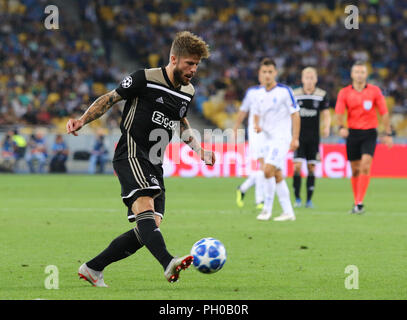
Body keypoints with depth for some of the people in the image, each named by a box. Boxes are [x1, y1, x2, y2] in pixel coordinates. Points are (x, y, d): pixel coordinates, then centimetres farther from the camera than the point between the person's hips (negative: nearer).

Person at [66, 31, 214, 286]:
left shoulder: (187, 92, 14)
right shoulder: (146, 79, -7)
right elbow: (110, 98, 1)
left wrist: (198, 149, 21)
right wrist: (82, 120, -11)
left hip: (154, 165, 8)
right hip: (131, 154, -8)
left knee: (149, 228, -3)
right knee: (145, 205, -31)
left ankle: (92, 269, 10)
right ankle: (169, 263, -53)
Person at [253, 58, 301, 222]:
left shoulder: (284, 91, -8)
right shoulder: (261, 96, 11)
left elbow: (295, 114, -7)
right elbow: (257, 114, 25)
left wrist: (295, 138, -13)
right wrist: (257, 125, 2)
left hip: (281, 138, -7)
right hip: (268, 139, 7)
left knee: (268, 170, -20)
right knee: (277, 175, 6)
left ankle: (267, 208, -10)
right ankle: (288, 212, 12)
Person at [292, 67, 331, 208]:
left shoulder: (322, 95, 0)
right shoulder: (295, 95, 1)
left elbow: (326, 115, 0)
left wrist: (326, 127, -19)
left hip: (314, 137, 0)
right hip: (299, 137, 0)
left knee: (311, 168, 2)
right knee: (297, 166, -10)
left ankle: (309, 199, 9)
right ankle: (297, 199, -2)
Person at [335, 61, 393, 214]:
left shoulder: (375, 91, 0)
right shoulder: (344, 92, 2)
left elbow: (384, 112, 5)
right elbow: (339, 112, -8)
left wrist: (388, 134, 3)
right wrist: (341, 127, -27)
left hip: (369, 133, -2)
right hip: (352, 132, 2)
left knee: (365, 166, -17)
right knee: (355, 170, 6)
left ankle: (360, 203, -18)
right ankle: (356, 202, 20)